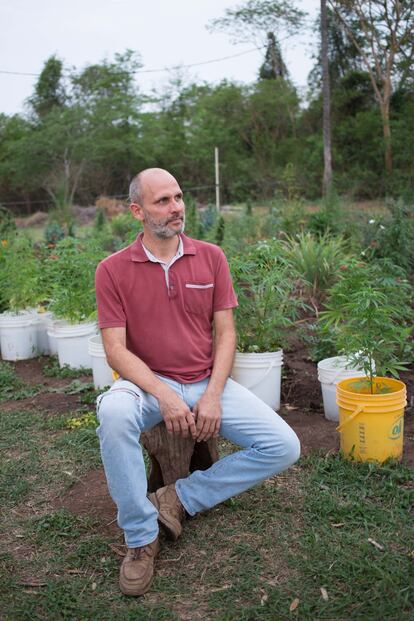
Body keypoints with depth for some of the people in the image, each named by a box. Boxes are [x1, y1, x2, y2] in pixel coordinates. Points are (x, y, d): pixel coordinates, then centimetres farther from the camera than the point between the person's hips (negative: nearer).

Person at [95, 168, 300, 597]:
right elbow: (116, 350, -9)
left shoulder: (211, 257, 2)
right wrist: (163, 395, -23)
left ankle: (181, 498, -1)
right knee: (114, 412, -37)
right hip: (150, 384, -2)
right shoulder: (113, 270, -5)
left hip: (208, 383, 3)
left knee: (284, 447, -13)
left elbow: (225, 333, 0)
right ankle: (140, 538, -16)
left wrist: (213, 395, -13)